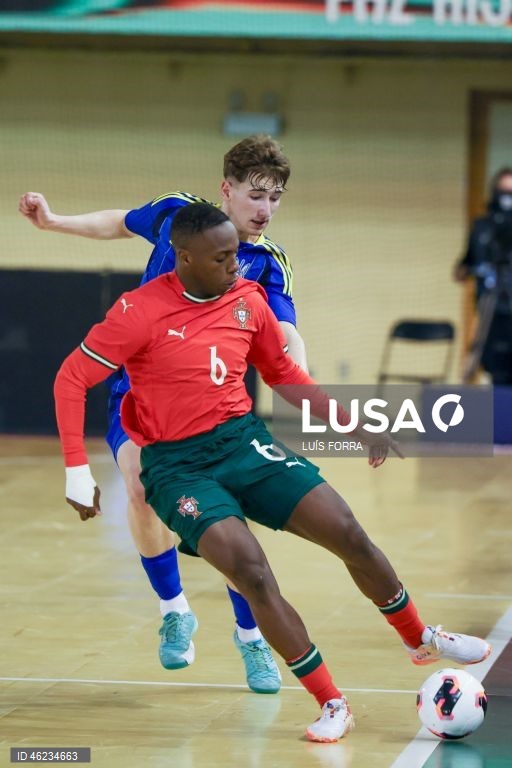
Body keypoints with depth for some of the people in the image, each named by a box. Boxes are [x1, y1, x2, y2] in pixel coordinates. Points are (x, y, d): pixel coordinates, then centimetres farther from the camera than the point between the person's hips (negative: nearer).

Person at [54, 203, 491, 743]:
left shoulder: (248, 301, 2)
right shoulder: (140, 312, -14)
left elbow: (284, 376, 18)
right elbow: (71, 378, -11)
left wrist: (354, 426, 15)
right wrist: (77, 472, -16)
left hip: (244, 443, 5)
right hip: (178, 466, -4)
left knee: (349, 535, -6)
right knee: (252, 573, -24)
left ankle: (421, 640, 21)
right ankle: (332, 705, -12)